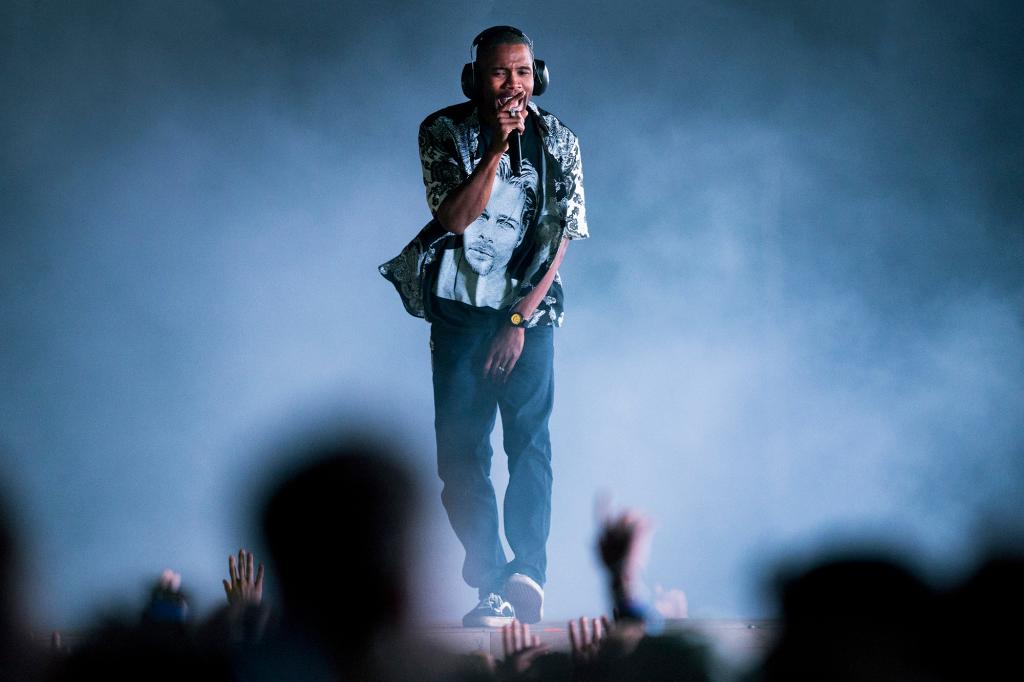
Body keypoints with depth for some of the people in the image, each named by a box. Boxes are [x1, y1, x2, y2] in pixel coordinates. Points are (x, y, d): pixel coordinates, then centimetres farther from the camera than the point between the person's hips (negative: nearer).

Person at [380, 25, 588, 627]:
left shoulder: (559, 141, 1)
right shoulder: (444, 132, -1)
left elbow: (561, 237, -1)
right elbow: (454, 218, -12)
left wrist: (519, 318, -9)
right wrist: (496, 148, -22)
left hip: (529, 307, 0)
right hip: (460, 306, 0)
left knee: (531, 442, -14)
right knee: (460, 448, -7)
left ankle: (527, 572, -23)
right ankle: (493, 587, -7)